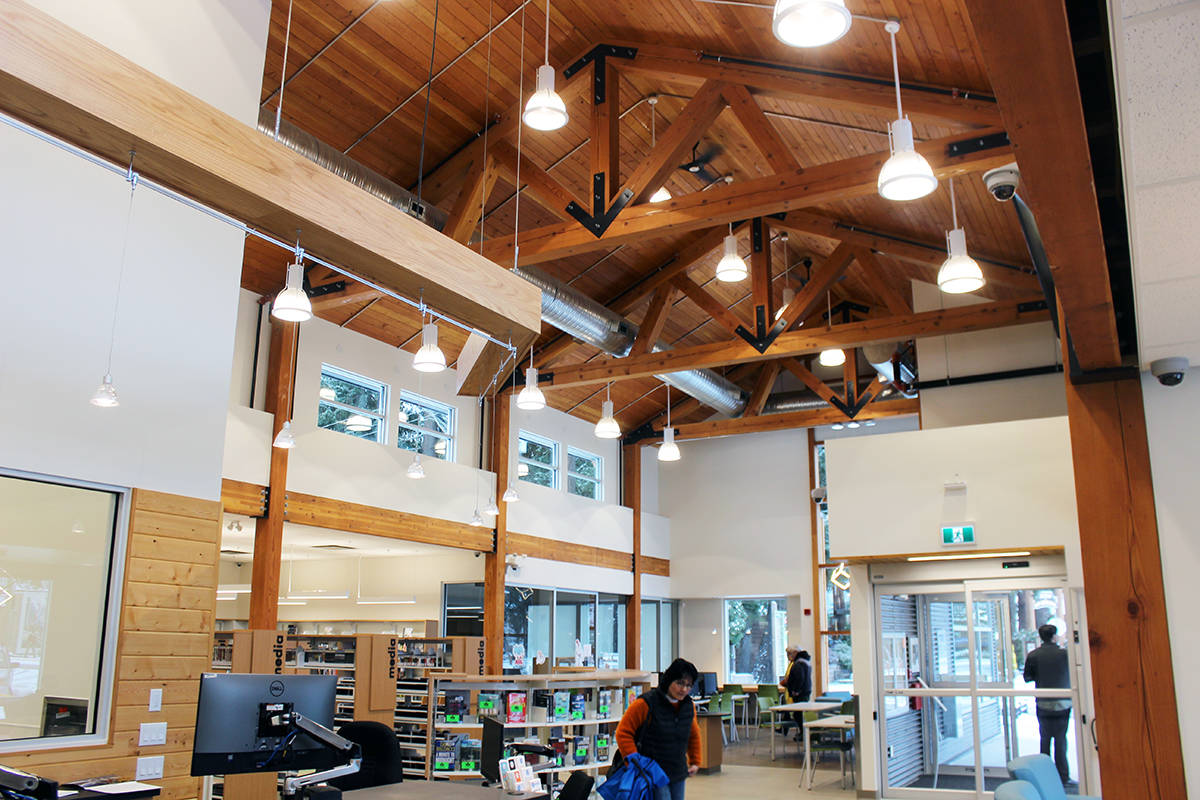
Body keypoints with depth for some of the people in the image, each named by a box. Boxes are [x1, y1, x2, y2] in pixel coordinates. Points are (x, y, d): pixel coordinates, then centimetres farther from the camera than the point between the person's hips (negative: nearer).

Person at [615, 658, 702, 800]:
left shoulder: (689, 707, 7)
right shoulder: (645, 704, -14)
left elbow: (694, 735, 26)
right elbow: (623, 733, -9)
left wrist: (695, 762, 22)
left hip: (678, 775, 7)